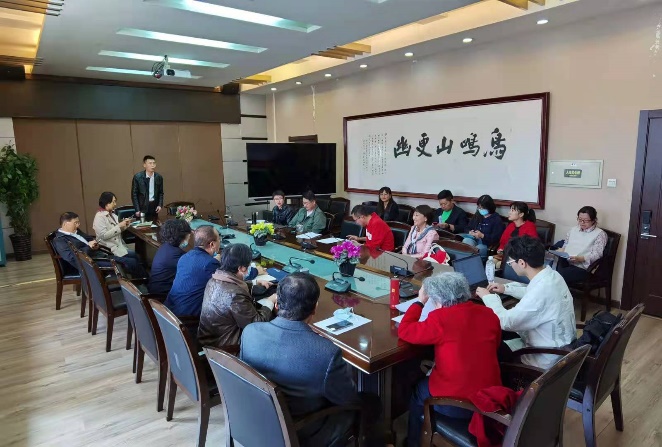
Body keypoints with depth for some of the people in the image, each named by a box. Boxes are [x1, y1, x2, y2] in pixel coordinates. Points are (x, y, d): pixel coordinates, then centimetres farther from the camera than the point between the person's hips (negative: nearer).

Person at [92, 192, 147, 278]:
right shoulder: (99, 217, -13)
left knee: (136, 257, -7)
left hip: (119, 245, 8)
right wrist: (119, 226, -22)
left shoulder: (112, 214, 9)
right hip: (110, 250, -8)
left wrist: (124, 225, -3)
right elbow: (104, 235, -21)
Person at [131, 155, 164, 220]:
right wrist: (137, 210, -9)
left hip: (154, 207, 3)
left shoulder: (159, 177, 3)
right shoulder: (137, 177, -5)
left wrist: (160, 205, -2)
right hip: (142, 207, -2)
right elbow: (134, 194, -4)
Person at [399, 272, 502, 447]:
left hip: (455, 404, -6)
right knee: (427, 383, 30)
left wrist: (420, 301, 3)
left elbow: (404, 331, -8)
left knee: (418, 390, 25)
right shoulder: (489, 314, -1)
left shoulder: (440, 318, -19)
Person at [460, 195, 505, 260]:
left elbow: (496, 237, -7)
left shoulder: (497, 219, 3)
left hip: (487, 244, -4)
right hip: (474, 239, 4)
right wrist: (470, 232, 0)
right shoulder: (477, 216, 21)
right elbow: (468, 228, 25)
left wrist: (482, 236, -18)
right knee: (466, 240, -31)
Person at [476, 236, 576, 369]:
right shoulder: (551, 275, -6)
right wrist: (506, 288, 12)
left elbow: (505, 322, -26)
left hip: (546, 359, -8)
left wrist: (488, 297, -12)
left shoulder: (542, 291, -35)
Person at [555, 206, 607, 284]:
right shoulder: (573, 229, 22)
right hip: (565, 261, 5)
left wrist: (580, 258, -22)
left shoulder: (600, 234, 4)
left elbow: (596, 255, -6)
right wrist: (560, 251, 3)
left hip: (581, 267, -5)